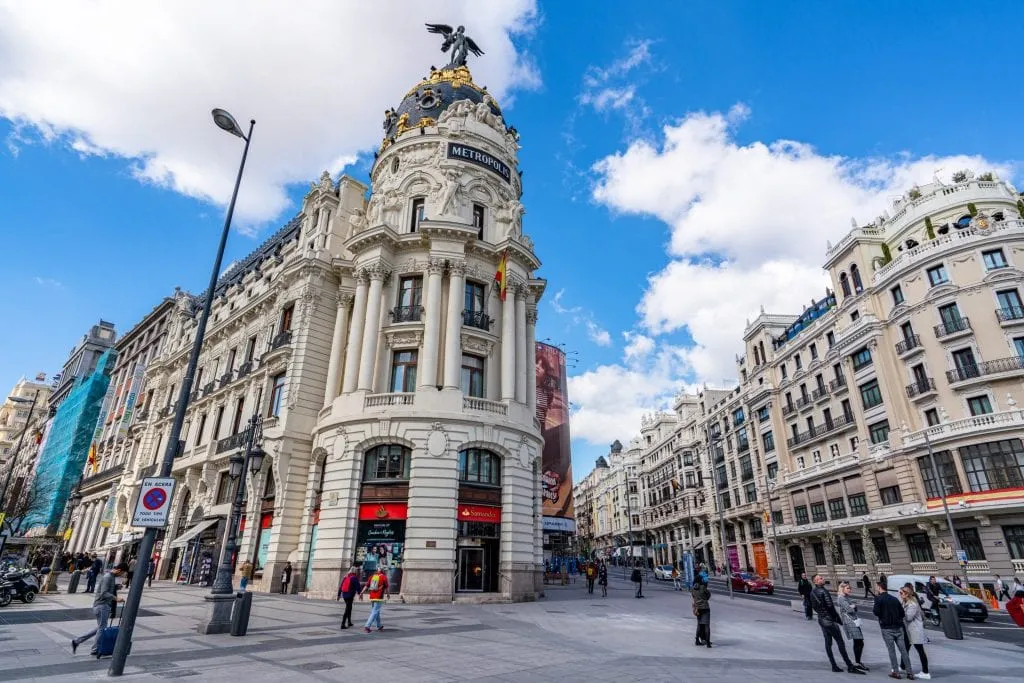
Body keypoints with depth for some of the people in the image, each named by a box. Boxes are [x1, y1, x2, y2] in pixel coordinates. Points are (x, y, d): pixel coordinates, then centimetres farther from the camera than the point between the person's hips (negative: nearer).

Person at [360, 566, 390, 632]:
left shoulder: (372, 576, 8)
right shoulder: (384, 577, -5)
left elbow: (366, 586, 3)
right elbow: (387, 587, 1)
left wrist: (361, 593, 5)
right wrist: (388, 594, 18)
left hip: (372, 597, 6)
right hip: (379, 598, -6)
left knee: (376, 612, 18)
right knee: (375, 612, -4)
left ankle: (379, 626, 29)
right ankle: (367, 626, -14)